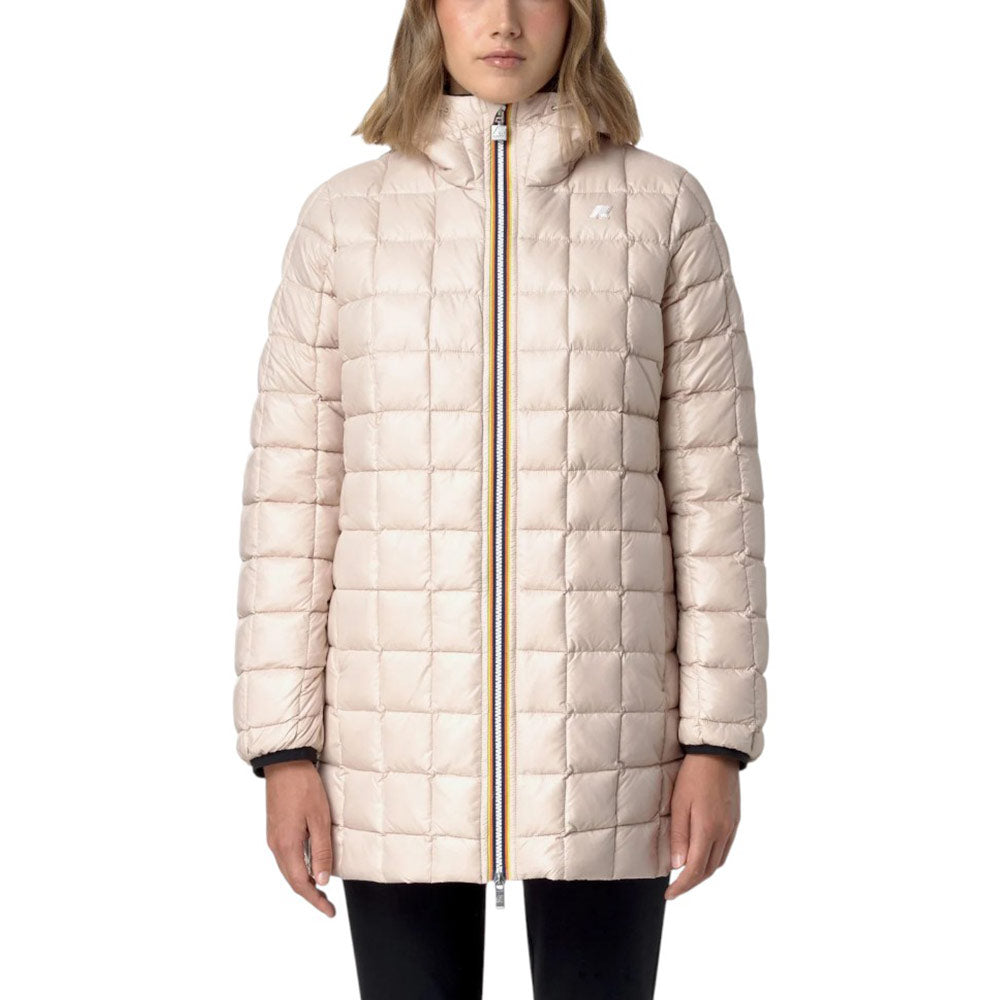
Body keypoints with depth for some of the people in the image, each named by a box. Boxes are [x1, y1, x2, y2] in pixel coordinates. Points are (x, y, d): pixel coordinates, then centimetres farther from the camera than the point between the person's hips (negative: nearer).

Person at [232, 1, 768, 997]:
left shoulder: (664, 206, 3)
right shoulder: (344, 216, 4)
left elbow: (715, 484, 2)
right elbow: (291, 486, 3)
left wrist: (718, 740, -3)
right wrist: (284, 747, -2)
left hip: (604, 749, 0)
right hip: (400, 745, 1)